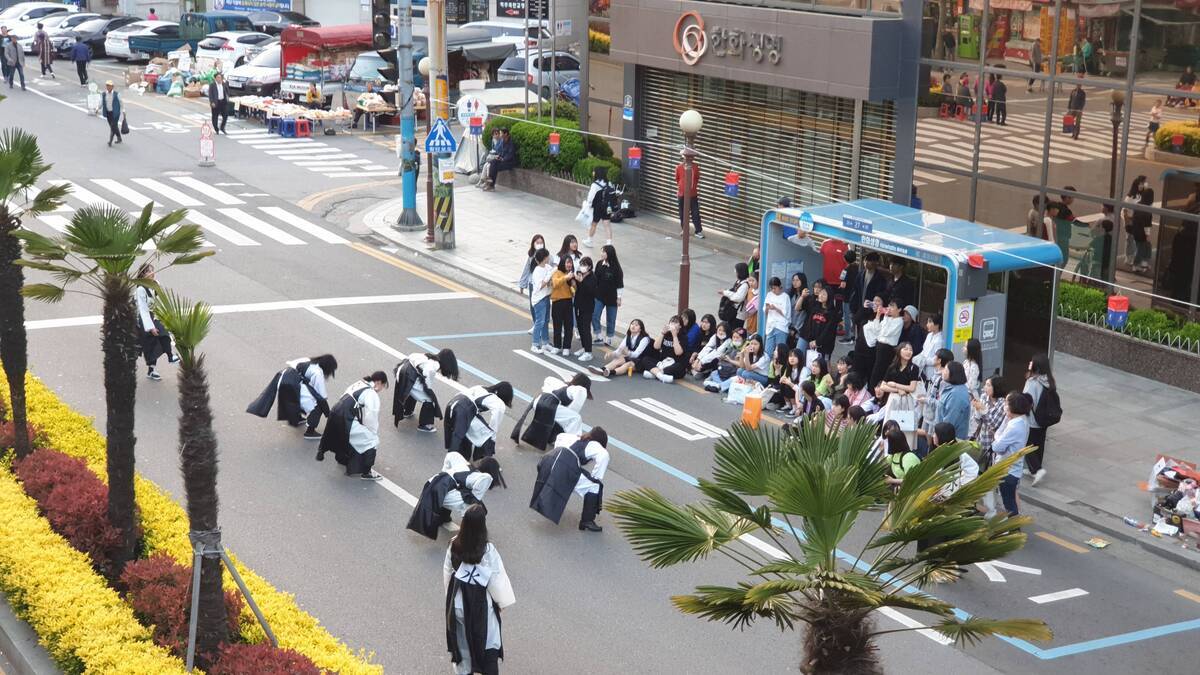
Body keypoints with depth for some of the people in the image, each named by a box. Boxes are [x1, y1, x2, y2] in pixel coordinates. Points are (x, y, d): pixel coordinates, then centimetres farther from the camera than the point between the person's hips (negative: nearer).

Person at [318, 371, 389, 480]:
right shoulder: (372, 394, -9)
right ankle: (366, 472, 1)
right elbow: (371, 418, -13)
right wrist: (374, 433, 4)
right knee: (372, 441, -3)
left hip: (335, 415, 9)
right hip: (345, 421, -9)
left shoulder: (358, 384, 16)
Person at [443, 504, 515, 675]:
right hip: (481, 602, -4)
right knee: (488, 642, 13)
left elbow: (447, 573, 0)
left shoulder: (454, 546, -13)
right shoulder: (488, 550, -25)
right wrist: (501, 601, 1)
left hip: (458, 600, 4)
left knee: (463, 640, 22)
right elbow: (496, 578, -15)